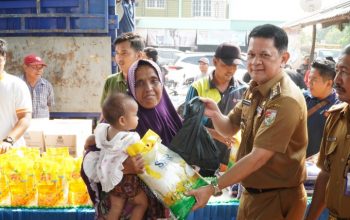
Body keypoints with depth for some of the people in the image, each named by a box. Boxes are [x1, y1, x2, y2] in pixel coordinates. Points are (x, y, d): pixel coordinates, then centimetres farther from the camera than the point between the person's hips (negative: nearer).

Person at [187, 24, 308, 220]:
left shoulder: (286, 101, -25)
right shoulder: (255, 88, 3)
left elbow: (258, 157, -27)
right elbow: (230, 129, 8)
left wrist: (213, 188, -25)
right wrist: (215, 114, -14)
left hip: (277, 199, -7)